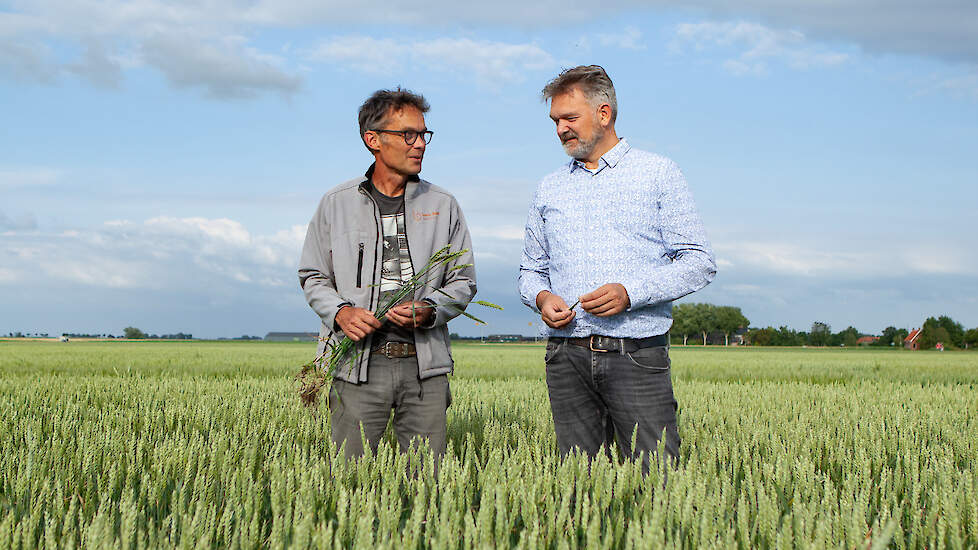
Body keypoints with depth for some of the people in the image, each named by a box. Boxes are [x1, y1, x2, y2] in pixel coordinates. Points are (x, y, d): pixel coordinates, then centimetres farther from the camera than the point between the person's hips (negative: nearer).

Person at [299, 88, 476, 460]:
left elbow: (463, 280, 12)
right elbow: (313, 276, 13)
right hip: (357, 363, -1)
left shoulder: (443, 205, 10)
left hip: (425, 363, 1)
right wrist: (340, 312, -7)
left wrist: (428, 311, -8)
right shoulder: (336, 204, 8)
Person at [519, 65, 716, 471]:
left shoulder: (658, 174, 5)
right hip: (567, 358, 3)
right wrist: (541, 297, -2)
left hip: (636, 355, -3)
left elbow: (699, 262, 0)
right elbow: (531, 270, 22)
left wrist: (630, 293, -14)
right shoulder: (549, 189, 17)